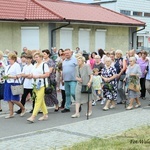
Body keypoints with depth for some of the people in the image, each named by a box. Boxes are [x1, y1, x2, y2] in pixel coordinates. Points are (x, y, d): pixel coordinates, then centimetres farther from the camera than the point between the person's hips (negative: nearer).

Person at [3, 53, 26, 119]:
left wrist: (10, 76, -19)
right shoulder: (7, 66, 18)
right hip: (7, 83, 7)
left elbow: (18, 76, -12)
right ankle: (11, 113, 13)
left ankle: (23, 109, 14)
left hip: (14, 83, -7)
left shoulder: (17, 65, -6)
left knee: (14, 100, -9)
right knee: (9, 100, 5)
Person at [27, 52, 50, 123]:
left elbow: (47, 74, -13)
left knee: (38, 101, -10)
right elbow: (32, 73, 22)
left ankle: (33, 116, -15)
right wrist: (31, 75, -2)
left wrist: (38, 76, -18)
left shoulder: (44, 65, -6)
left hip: (42, 85, -8)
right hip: (35, 85, 8)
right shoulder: (34, 65, 17)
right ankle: (45, 114, 21)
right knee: (41, 101, 12)